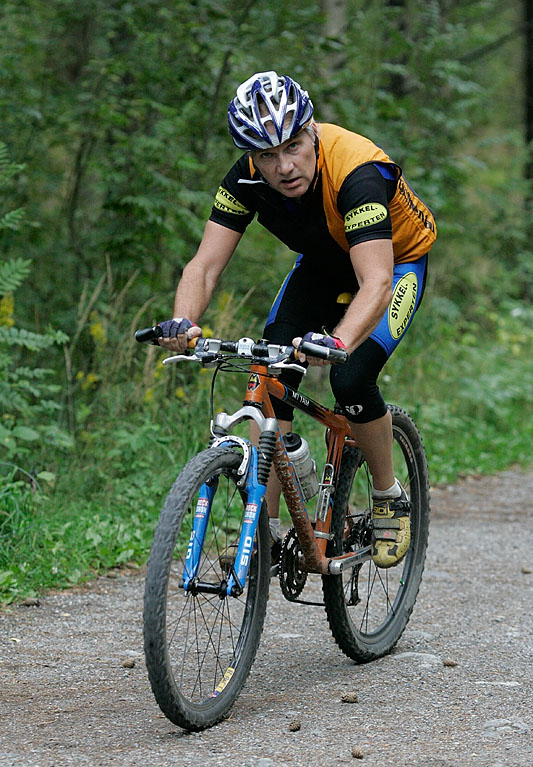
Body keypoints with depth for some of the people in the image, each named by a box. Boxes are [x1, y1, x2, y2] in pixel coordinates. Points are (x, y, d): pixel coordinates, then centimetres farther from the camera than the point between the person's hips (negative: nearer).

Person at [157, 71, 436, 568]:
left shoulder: (356, 173, -40)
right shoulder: (247, 179, -24)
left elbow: (376, 282, -49)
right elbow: (205, 264, -25)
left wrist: (337, 343, -67)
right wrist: (182, 323, -46)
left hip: (396, 262, -5)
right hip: (322, 265, 5)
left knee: (350, 380, -24)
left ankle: (389, 499, 1)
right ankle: (265, 525, -6)